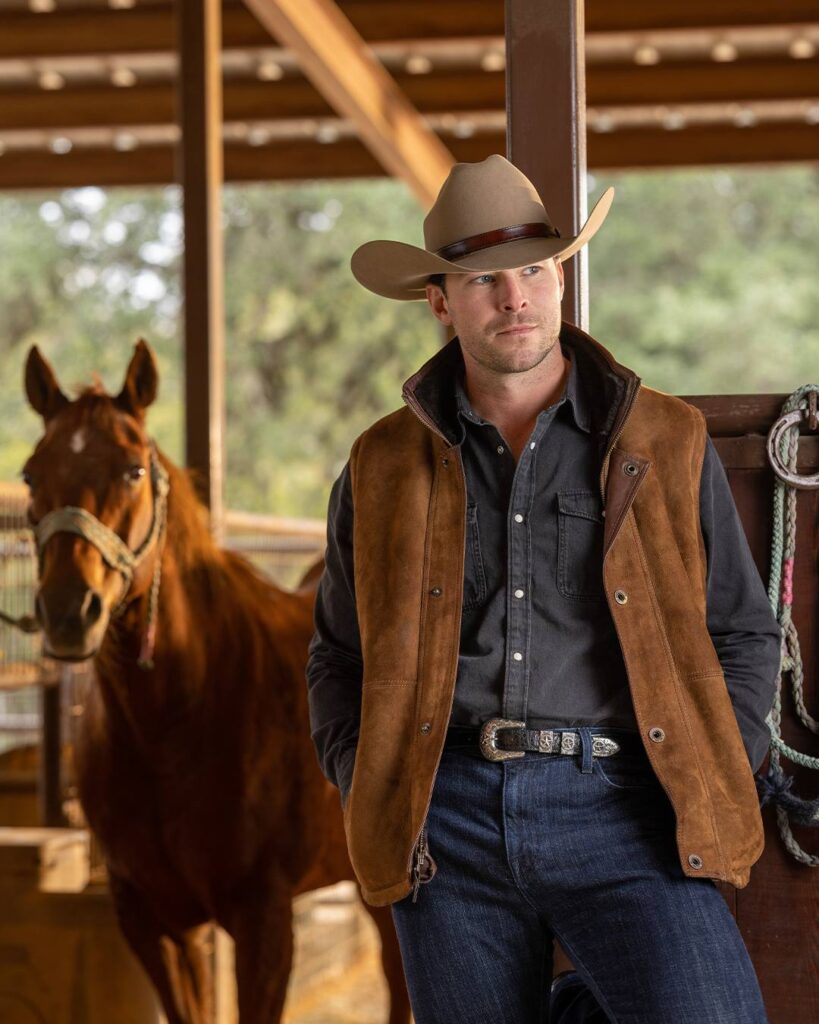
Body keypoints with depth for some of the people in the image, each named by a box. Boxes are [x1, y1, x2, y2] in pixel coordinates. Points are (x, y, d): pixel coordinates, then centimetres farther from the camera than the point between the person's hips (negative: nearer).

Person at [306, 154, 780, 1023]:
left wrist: (710, 787, 1)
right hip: (448, 816, 2)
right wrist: (370, 799, 4)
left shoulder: (669, 444, 9)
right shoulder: (383, 467, 13)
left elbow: (744, 633, 14)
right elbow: (339, 658, 19)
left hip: (618, 805, -1)